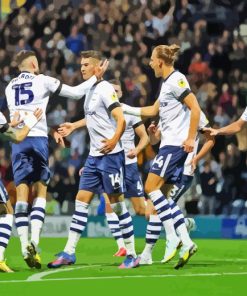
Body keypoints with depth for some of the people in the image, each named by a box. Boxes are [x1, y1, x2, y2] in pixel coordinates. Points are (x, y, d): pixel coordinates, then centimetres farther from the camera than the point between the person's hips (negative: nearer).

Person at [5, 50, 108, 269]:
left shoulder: (10, 87, 18)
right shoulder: (42, 81, 4)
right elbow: (76, 93, 6)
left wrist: (51, 132, 32)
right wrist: (96, 77, 18)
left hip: (18, 141, 3)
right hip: (37, 138, -3)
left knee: (22, 193, 1)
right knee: (41, 191, 5)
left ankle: (25, 246, -8)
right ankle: (34, 242, -11)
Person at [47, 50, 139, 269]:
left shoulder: (105, 89, -11)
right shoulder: (90, 90, 15)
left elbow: (120, 119, -21)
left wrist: (114, 140, -37)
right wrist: (74, 126, 41)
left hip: (110, 155, -9)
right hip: (94, 156, 9)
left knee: (117, 203, -4)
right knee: (82, 200, 5)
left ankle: (131, 255, 2)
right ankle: (69, 253, 7)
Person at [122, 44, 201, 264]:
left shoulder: (176, 80, -10)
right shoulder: (167, 82, 19)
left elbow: (195, 108, -16)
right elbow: (153, 111, 29)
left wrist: (191, 138, -20)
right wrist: (124, 108, 29)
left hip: (177, 143, -10)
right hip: (170, 143, 10)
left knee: (152, 186, -13)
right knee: (166, 194, 5)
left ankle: (172, 237, -14)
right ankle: (186, 242, 2)